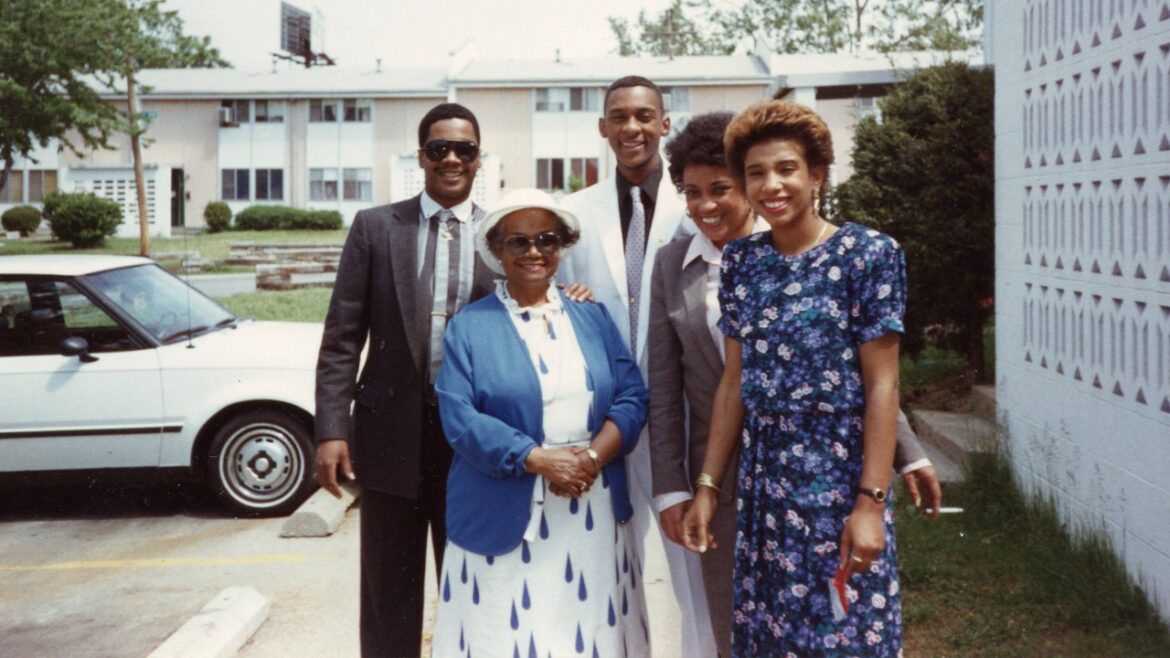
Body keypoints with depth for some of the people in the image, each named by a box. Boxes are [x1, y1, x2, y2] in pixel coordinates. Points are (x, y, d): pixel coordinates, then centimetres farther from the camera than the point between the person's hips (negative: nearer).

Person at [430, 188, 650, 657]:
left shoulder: (592, 318, 11)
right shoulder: (469, 327, 1)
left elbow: (632, 397, 3)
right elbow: (459, 417, -9)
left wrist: (593, 456, -15)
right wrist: (540, 460, -18)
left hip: (595, 513, 3)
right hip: (506, 518, -3)